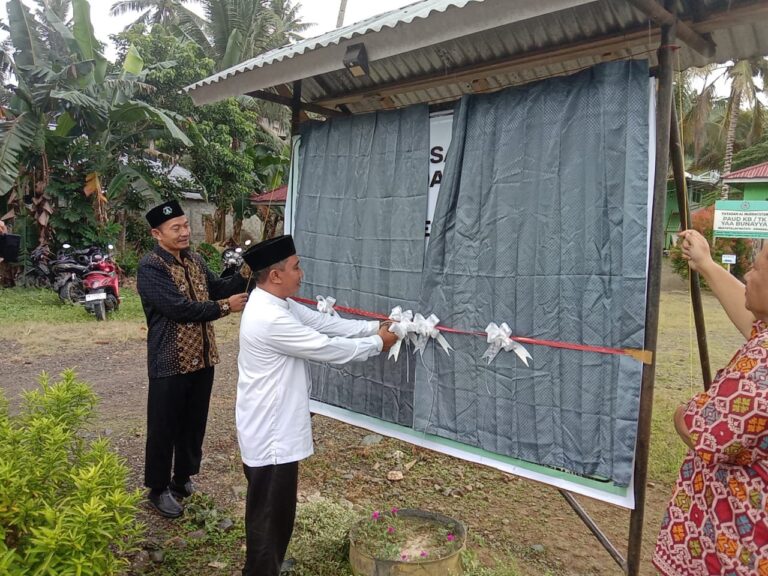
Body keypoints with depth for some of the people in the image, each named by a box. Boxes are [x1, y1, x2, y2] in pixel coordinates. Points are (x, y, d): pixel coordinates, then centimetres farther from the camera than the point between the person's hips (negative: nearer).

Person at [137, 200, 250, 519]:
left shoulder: (195, 260, 7)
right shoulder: (150, 267, -16)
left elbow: (219, 289, 11)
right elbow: (179, 308, -24)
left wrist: (245, 272, -6)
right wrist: (225, 307, -18)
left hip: (202, 358, 7)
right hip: (169, 362, -7)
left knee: (194, 423, 18)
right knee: (164, 427, 8)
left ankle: (184, 478, 36)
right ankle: (158, 488, 25)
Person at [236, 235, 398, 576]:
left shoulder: (277, 304, 4)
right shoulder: (270, 319, -28)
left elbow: (323, 322, 7)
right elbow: (327, 348, -22)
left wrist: (375, 327, 1)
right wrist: (377, 343, -8)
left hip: (274, 426, 10)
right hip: (270, 432, -10)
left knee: (276, 509, 26)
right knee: (268, 512, 7)